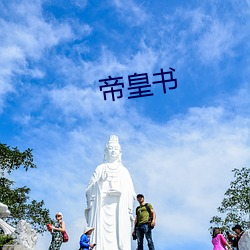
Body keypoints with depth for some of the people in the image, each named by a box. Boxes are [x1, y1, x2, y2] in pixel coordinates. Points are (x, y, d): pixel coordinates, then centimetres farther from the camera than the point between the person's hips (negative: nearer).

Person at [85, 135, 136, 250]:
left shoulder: (124, 170, 18)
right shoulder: (100, 168, 14)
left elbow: (130, 193, 12)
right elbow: (90, 189, 8)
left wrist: (129, 211, 3)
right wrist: (100, 181, -9)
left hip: (120, 209, 2)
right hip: (102, 207, -1)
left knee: (120, 235, -10)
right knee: (102, 237, -13)